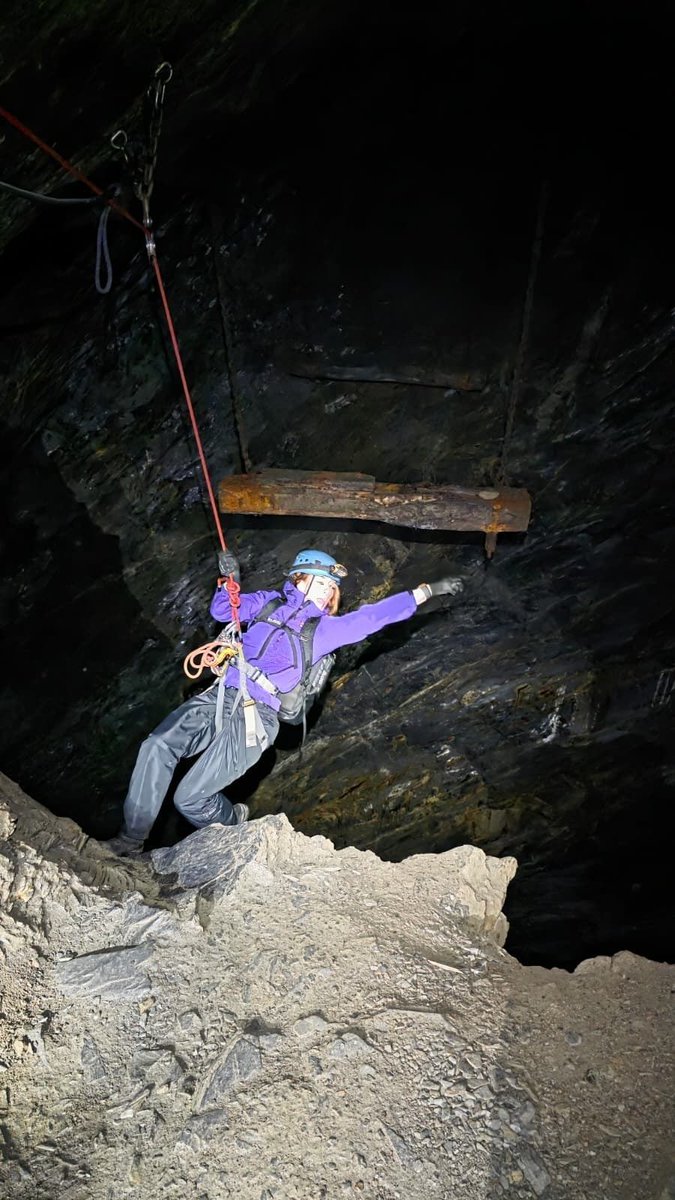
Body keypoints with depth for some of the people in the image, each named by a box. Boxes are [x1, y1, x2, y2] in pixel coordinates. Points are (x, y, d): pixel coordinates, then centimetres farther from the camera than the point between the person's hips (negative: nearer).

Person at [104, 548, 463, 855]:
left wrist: (427, 590, 10)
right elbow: (221, 610, 25)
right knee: (157, 746, -19)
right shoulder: (269, 602, 20)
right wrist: (228, 580, 6)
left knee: (190, 798, -11)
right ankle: (130, 841, -5)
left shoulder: (325, 629, 13)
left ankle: (231, 824, 23)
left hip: (256, 716, -3)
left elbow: (373, 616, 11)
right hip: (219, 696, 3)